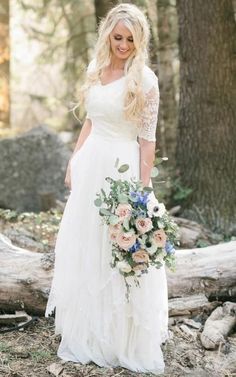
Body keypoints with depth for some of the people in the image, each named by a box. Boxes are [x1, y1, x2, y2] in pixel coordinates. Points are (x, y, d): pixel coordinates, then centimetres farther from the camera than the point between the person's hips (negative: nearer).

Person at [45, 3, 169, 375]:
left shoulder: (145, 79, -11)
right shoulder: (95, 69, 7)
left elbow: (147, 138, -11)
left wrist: (144, 188, -14)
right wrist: (73, 162, 12)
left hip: (122, 167, -6)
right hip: (90, 165, 6)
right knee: (82, 249, 13)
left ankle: (125, 340, 20)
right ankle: (89, 334, 31)